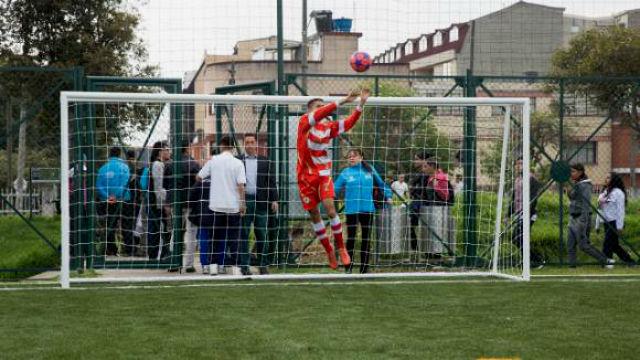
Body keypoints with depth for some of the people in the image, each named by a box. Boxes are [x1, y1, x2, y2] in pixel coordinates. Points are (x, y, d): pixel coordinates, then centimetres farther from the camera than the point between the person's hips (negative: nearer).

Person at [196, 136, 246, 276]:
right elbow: (241, 185, -11)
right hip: (234, 206, -2)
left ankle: (214, 265, 8)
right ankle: (235, 267, 3)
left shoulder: (213, 161, 0)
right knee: (234, 237, 5)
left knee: (217, 236, 11)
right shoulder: (237, 163, -6)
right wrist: (243, 204, -4)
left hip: (217, 205, 2)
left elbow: (198, 177, 6)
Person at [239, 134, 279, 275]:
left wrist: (274, 200, 1)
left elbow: (271, 182, 8)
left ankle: (263, 266, 10)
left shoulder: (265, 162, 10)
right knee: (243, 235, 1)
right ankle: (244, 266, 5)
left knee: (262, 235, 3)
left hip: (261, 202, 1)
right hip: (243, 202, -1)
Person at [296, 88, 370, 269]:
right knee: (314, 214, 4)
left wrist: (361, 104, -12)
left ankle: (341, 247, -5)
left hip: (323, 174, 1)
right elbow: (319, 115, -23)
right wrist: (342, 101, -30)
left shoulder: (328, 126, 6)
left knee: (330, 208, -17)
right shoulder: (304, 122, -5)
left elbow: (348, 123, -1)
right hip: (306, 176, -1)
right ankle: (329, 251, 18)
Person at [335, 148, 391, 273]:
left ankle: (364, 268, 14)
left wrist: (388, 196, 9)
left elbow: (381, 183, 17)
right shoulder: (345, 173, 2)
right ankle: (348, 268, 8)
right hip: (351, 210, -2)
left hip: (367, 209, 2)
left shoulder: (369, 170, 7)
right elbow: (335, 188, -2)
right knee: (351, 238, 1)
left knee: (366, 239, 7)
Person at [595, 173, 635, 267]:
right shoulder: (604, 192, 15)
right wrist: (597, 225, 18)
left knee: (607, 246, -9)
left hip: (614, 223, -9)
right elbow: (600, 209, 19)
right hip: (606, 223, 9)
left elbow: (620, 210, -15)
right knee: (614, 246, 12)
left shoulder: (618, 192, -11)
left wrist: (619, 226, -18)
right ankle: (630, 261, 23)